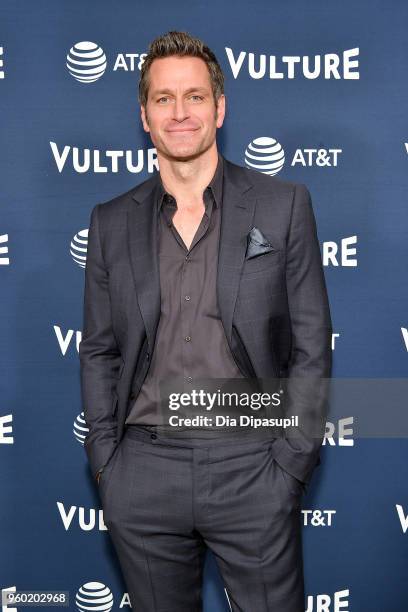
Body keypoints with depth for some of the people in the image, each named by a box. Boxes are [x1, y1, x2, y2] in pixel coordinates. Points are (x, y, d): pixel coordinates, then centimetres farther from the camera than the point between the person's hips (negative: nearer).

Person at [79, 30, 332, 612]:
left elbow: (312, 346, -1)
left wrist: (289, 464, -6)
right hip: (142, 475, 2)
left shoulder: (283, 204, -1)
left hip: (251, 467, -2)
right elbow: (98, 352, 10)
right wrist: (105, 459, 3)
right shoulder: (112, 221, 6)